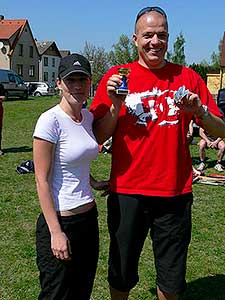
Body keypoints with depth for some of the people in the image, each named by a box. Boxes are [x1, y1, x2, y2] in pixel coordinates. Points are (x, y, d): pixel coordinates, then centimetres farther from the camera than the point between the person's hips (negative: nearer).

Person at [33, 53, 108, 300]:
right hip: (61, 221, -7)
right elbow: (42, 180, -17)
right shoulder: (50, 120, -17)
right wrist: (56, 232, -18)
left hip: (89, 215, 8)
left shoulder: (88, 116, 5)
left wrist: (93, 182, 10)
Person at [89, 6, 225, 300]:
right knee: (121, 276, 16)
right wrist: (116, 105, -17)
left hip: (175, 193, 1)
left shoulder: (187, 77, 2)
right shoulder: (117, 76, -1)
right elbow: (99, 137, -1)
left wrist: (200, 112, -17)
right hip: (127, 193, -1)